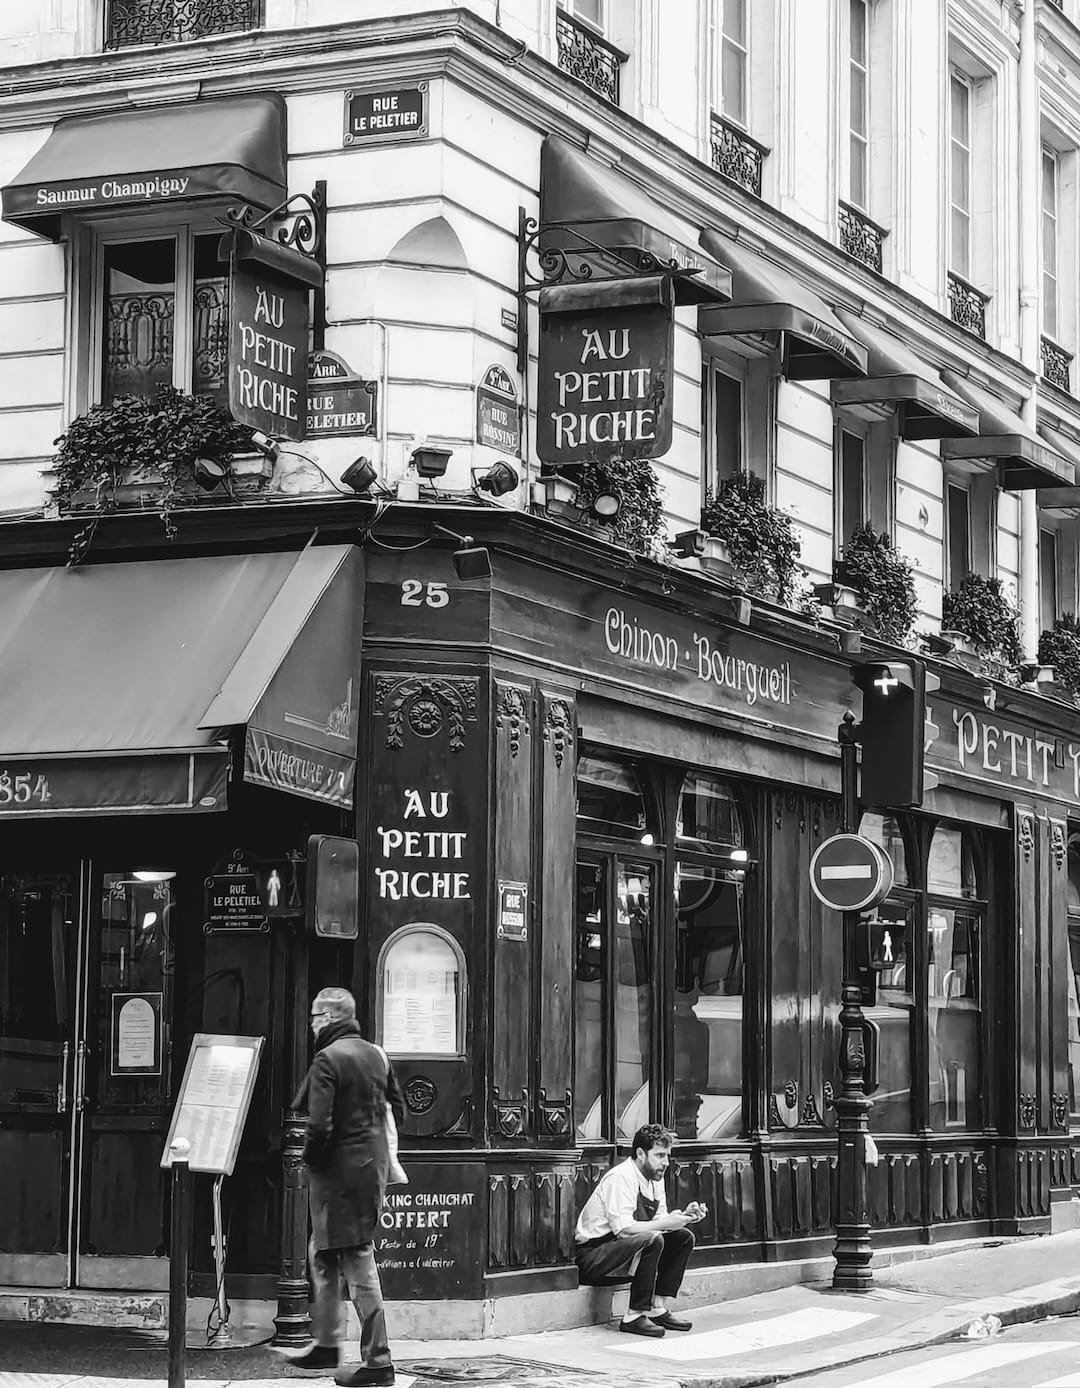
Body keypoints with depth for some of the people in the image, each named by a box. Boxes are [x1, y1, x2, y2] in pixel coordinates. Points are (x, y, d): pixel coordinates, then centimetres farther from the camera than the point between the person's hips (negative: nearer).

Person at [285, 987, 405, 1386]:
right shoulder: (377, 1055, 10)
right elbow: (398, 1110, 16)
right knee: (322, 1253, 21)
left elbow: (319, 1124, -21)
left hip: (339, 1169, -8)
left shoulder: (327, 1059, -15)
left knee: (358, 1262, -5)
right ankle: (325, 1344, 30)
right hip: (374, 1164, 8)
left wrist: (309, 1157, -5)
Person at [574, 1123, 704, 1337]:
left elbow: (658, 1221, 8)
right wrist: (666, 1224, -26)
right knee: (652, 1240, -32)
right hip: (592, 1256, -9)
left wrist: (684, 1216, -10)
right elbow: (623, 1229, -28)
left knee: (683, 1238, 0)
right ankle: (634, 1317, -24)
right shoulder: (620, 1178, -20)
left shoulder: (655, 1179, 8)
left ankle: (659, 1309, -1)